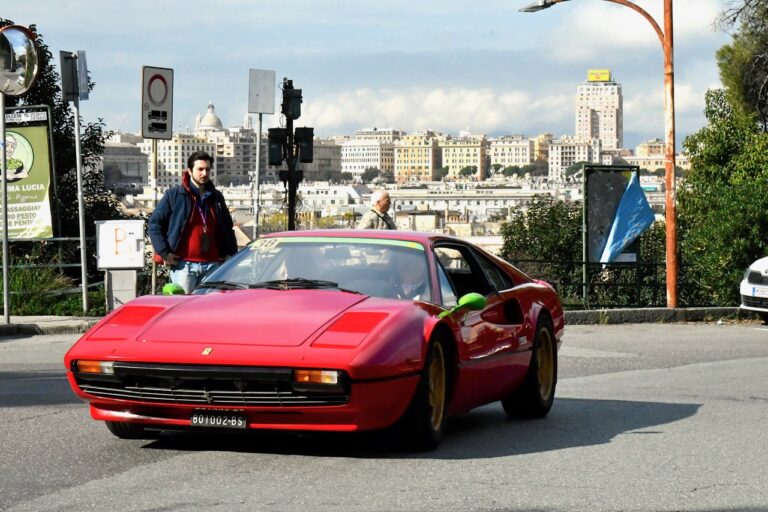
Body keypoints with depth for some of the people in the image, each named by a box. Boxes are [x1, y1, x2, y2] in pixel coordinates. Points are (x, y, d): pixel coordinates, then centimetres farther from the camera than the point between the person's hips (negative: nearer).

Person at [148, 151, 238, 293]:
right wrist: (164, 252, -7)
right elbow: (154, 224, 1)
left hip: (212, 265, 4)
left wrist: (230, 253, 12)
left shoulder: (216, 197, 15)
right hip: (184, 265, -4)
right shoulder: (174, 195, 1)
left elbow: (227, 227, 25)